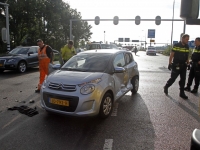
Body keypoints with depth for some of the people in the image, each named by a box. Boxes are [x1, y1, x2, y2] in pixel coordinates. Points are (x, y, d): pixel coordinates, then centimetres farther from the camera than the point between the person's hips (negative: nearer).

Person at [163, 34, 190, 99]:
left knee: (183, 79, 8)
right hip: (176, 65, -6)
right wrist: (170, 64, -12)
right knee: (173, 78, 0)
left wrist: (188, 64, 13)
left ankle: (182, 93, 17)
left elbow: (187, 56, 15)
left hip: (183, 66, 6)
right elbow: (171, 55, -9)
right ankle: (166, 87, 24)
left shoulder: (187, 47, 9)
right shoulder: (176, 45, -9)